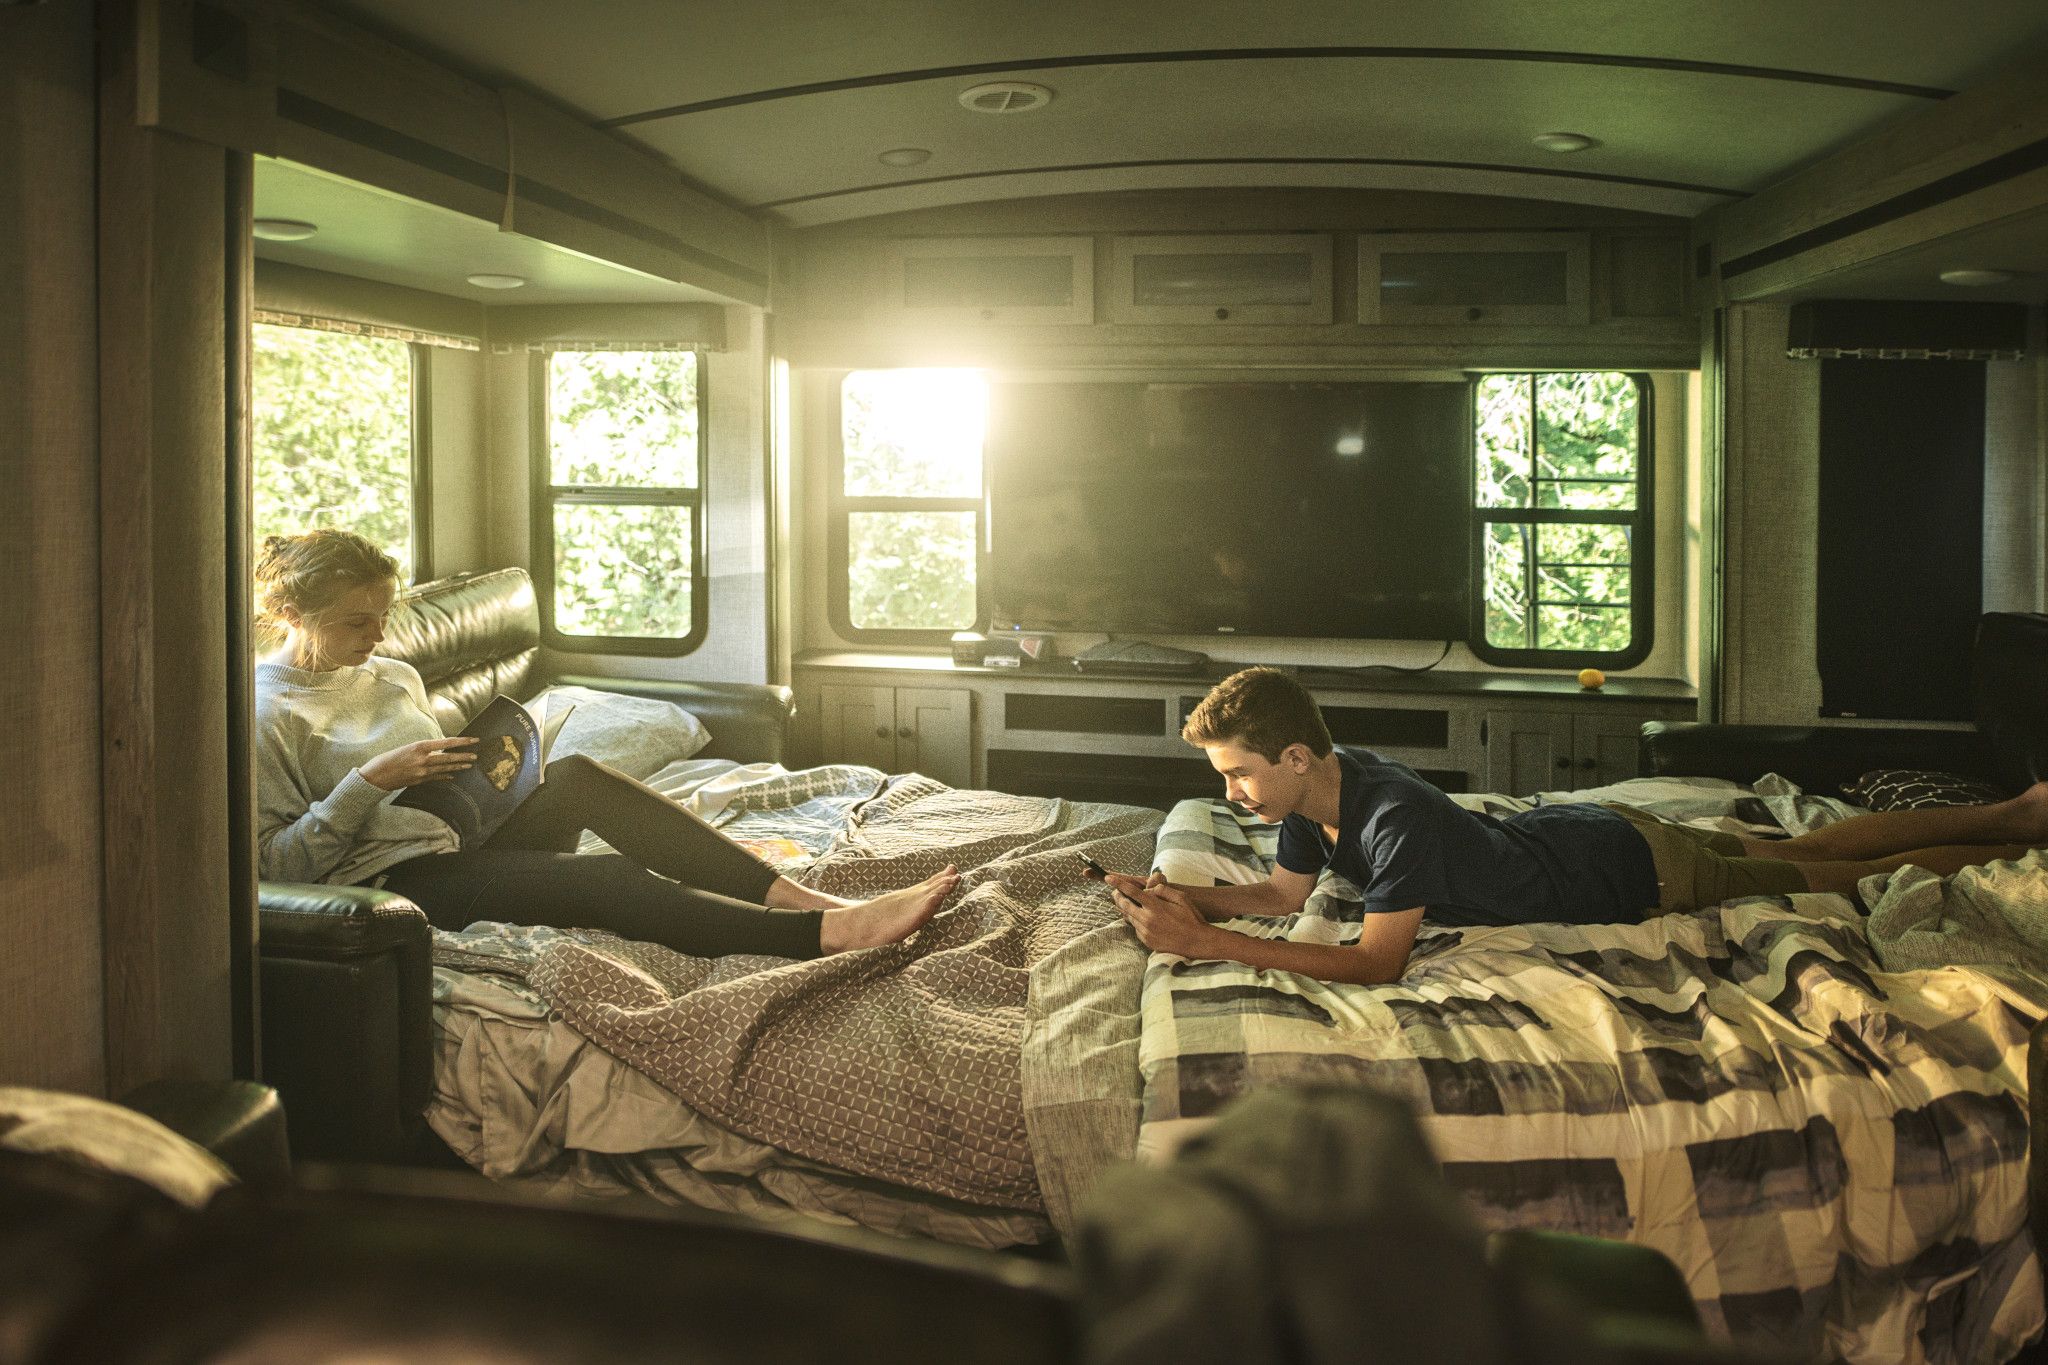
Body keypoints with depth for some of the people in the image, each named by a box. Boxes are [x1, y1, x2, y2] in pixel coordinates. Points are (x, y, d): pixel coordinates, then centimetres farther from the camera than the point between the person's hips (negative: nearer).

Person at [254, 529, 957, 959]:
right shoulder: (264, 712, -4)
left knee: (573, 776, -26)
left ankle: (799, 896, -37)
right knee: (606, 877, -31)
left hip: (468, 844, 7)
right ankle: (832, 932, -45)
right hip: (396, 880, -7)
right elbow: (274, 862, -9)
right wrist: (372, 779, -17)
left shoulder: (393, 677, 18)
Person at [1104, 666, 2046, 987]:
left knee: (1837, 876, 13)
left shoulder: (1395, 817, -40)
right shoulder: (1316, 795, -14)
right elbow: (1287, 895, -2)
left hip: (1636, 871, -7)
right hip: (1577, 832, 7)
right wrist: (1184, 897, -19)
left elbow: (1376, 965, -44)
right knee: (1808, 849, 23)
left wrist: (1205, 943, -46)